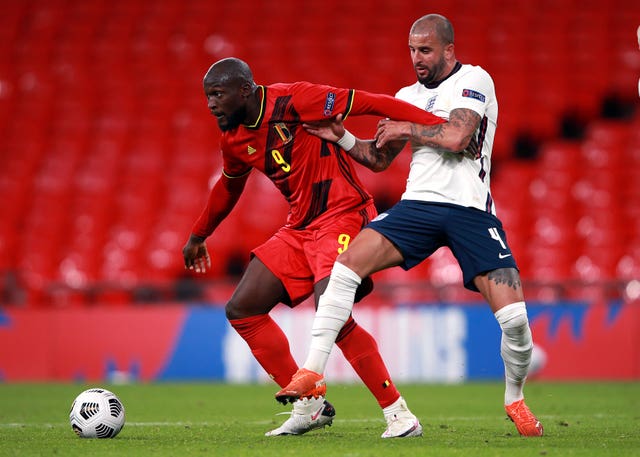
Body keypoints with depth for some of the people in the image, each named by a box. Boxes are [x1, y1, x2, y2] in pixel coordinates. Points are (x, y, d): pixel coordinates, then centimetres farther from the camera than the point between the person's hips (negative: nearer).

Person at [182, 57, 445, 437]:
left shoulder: (291, 101, -17)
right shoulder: (234, 139, 8)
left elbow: (369, 104, -19)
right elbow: (228, 186, 29)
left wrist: (440, 125, -26)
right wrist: (199, 235, 41)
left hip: (343, 216, -9)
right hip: (299, 229, 9)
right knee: (241, 310, 3)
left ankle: (398, 413, -16)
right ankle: (309, 405, 11)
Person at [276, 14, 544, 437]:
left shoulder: (474, 80, -2)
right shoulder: (408, 97, 18)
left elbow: (456, 136, -18)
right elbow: (379, 159, 23)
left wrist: (405, 129, -4)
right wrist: (342, 136, 6)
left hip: (470, 209, -5)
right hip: (419, 204, 5)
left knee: (514, 315, -15)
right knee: (349, 261, -19)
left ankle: (515, 399, 13)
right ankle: (312, 371, -15)